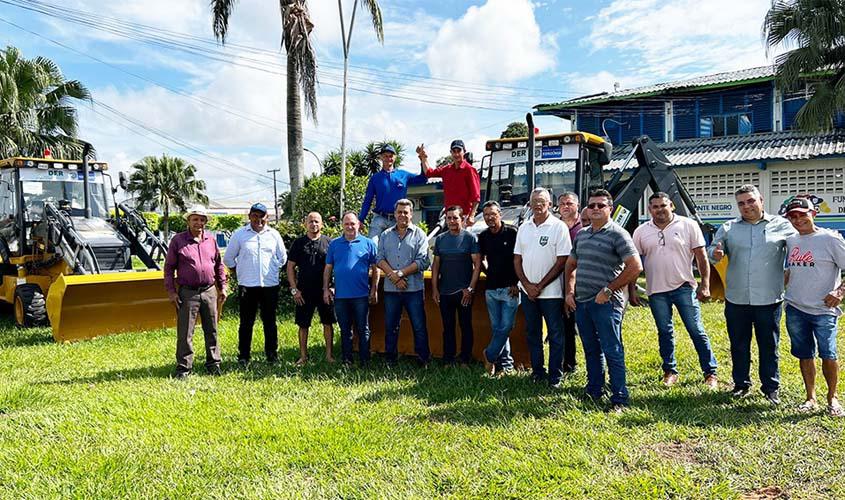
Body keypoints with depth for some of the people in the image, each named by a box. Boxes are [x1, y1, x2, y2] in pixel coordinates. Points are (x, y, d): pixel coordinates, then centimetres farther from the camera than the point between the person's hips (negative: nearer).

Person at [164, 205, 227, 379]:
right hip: (187, 293, -3)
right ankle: (184, 367, 10)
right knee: (185, 333, 0)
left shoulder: (211, 240, 9)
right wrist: (171, 291, -5)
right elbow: (169, 267, 0)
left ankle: (213, 363, 22)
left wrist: (222, 287, 12)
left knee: (212, 331, 10)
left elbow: (219, 264, 16)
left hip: (209, 291, 3)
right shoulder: (178, 240, -1)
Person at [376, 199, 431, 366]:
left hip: (414, 289, -3)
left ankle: (423, 360, 12)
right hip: (391, 289, 3)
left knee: (419, 327, 1)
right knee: (390, 327, 11)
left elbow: (423, 262, -8)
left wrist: (400, 273, -14)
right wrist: (394, 277, -12)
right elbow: (380, 259, 3)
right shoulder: (386, 235, 12)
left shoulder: (419, 235, 2)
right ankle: (390, 360, 23)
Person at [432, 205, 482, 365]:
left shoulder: (470, 238, -4)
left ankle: (465, 361, 15)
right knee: (448, 327, 10)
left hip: (464, 291, -3)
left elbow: (477, 264, -6)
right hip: (444, 292, 4)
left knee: (465, 326, 5)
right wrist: (434, 288, 2)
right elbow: (436, 265, 10)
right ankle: (448, 361, 18)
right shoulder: (440, 239, 8)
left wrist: (470, 288, -12)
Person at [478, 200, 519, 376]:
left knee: (506, 327, -6)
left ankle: (490, 355, 12)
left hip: (510, 288, -5)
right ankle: (505, 363, 18)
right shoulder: (483, 237, 8)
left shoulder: (512, 233, -7)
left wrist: (516, 283, -11)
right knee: (497, 327, 8)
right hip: (491, 288, 5)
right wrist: (488, 272, 9)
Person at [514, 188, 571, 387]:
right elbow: (517, 259, 9)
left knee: (555, 334, 2)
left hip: (550, 291, -5)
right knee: (532, 333, 13)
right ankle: (537, 371, 25)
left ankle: (555, 376, 12)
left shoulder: (559, 227, -7)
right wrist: (527, 285, -4)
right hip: (527, 291, 5)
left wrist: (540, 286, -12)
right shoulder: (524, 228, 8)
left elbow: (562, 262, -11)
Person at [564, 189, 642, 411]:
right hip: (581, 302, 7)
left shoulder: (617, 234, -8)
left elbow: (635, 267, -15)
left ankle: (619, 399, 6)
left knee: (612, 351, -2)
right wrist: (570, 292, 11)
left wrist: (608, 290, -15)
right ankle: (593, 391, 30)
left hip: (605, 303, -7)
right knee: (591, 350, 17)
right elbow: (571, 265, 24)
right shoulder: (581, 234, 14)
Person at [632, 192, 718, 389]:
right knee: (664, 332, 11)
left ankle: (710, 373, 12)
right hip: (656, 291, 2)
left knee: (696, 331, 0)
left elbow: (701, 258, 0)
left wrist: (705, 285, -6)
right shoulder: (641, 232, 5)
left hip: (684, 287, -2)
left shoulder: (688, 225, -1)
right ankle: (670, 372, 23)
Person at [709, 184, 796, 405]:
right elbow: (713, 248, 9)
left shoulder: (781, 225, 2)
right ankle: (741, 384, 27)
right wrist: (715, 254, -15)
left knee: (769, 345, 8)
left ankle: (771, 387, 23)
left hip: (768, 299, -2)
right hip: (736, 299, 2)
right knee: (739, 345, 12)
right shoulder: (728, 228, 7)